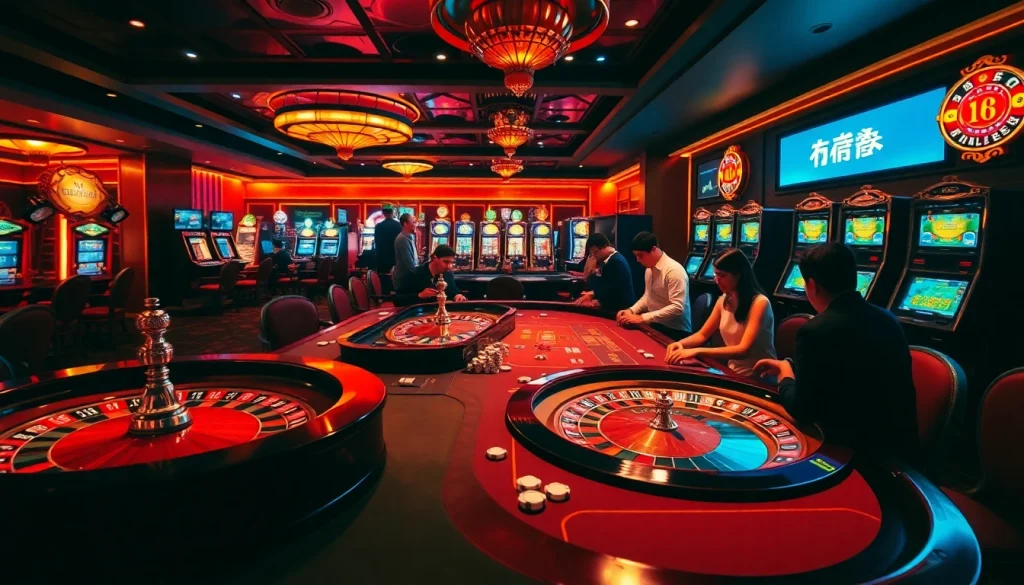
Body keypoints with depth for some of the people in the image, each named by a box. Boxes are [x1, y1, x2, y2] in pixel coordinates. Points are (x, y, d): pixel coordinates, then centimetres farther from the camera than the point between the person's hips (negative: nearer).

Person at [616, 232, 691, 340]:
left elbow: (677, 308, -26)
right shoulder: (649, 269, 6)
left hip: (674, 331, -7)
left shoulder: (674, 271, -20)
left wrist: (642, 318, -27)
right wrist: (631, 310, 0)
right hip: (655, 326, 8)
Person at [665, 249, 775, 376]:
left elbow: (743, 350, -27)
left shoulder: (759, 303, -19)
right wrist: (681, 343, -12)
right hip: (734, 373, 6)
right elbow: (702, 335, 9)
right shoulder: (723, 301, 2)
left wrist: (698, 351, -35)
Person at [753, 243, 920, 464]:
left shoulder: (816, 330, -21)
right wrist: (788, 366, 25)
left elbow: (803, 411, -13)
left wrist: (785, 377, 5)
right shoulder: (887, 319, 3)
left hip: (861, 453, -7)